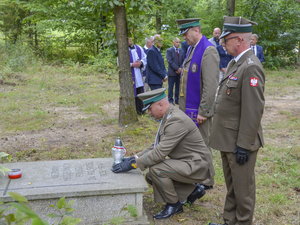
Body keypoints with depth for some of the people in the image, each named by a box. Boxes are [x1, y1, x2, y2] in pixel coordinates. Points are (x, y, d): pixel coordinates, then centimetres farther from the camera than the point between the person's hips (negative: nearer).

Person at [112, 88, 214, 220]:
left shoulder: (177, 120, -25)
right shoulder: (169, 117, 7)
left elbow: (160, 153, -29)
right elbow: (157, 146, 13)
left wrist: (133, 164, -23)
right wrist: (135, 158, 4)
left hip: (198, 165, -10)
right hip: (186, 162, 10)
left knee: (156, 169, -25)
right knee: (150, 177, 5)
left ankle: (174, 204, -2)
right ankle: (192, 191, 15)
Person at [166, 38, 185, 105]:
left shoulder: (181, 51, 12)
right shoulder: (169, 51, -3)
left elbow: (183, 61, 8)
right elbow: (170, 61, -13)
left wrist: (180, 69, -8)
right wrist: (177, 68, -16)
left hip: (180, 72, 4)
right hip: (172, 72, -4)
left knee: (178, 87, 8)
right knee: (171, 87, 0)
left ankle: (177, 100, 16)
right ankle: (170, 100, 7)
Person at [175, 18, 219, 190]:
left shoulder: (208, 51, -16)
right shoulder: (192, 49, 14)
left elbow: (211, 85, -21)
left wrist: (203, 111, -20)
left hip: (199, 110, -9)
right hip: (187, 108, 9)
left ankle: (205, 182, 16)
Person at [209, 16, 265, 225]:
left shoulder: (251, 67, -20)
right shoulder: (235, 63, 11)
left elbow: (254, 111, -23)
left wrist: (243, 145, -20)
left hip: (240, 141, -10)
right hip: (228, 139, 10)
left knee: (242, 189, 7)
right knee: (231, 186, 21)